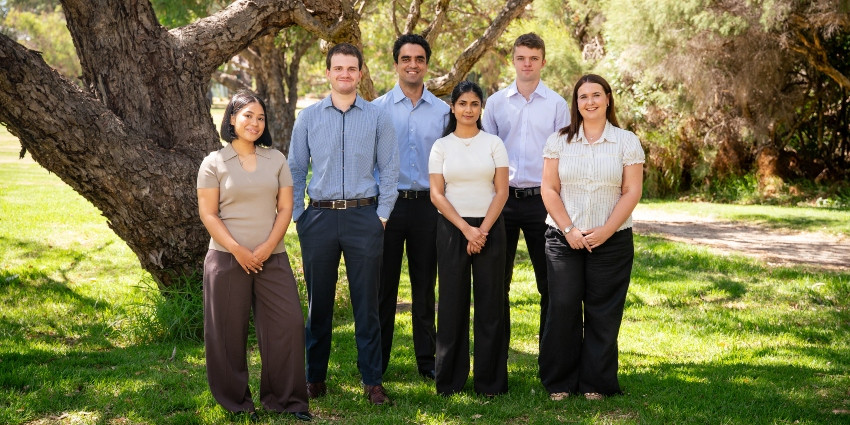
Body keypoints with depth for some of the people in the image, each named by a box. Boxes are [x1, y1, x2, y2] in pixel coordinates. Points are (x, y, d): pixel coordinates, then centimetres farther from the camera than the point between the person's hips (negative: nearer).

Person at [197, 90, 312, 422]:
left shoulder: (276, 160, 10)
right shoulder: (214, 163, 1)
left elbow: (285, 207, 5)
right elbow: (208, 214, -3)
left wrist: (267, 247, -9)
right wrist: (238, 250, -13)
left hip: (272, 258, 2)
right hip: (227, 258, -2)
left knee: (288, 323, -2)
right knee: (229, 331, 3)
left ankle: (287, 398, 10)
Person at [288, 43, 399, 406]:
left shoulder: (377, 117, 4)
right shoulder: (308, 117, 7)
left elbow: (389, 170, 4)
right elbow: (295, 170, 9)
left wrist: (382, 215, -2)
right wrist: (297, 216, 3)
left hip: (364, 217, -1)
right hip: (319, 217, 1)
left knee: (366, 303, 3)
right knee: (318, 302, 9)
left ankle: (372, 381, 11)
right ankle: (314, 377, 20)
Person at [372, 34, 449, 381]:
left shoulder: (443, 111, 8)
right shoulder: (378, 109, 3)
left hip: (428, 205, 1)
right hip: (389, 204, -1)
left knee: (425, 287, 9)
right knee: (383, 286, 3)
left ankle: (427, 359, 18)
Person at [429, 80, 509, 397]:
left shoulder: (493, 144, 5)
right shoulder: (441, 146, 5)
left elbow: (501, 191, 0)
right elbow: (437, 195, -1)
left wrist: (483, 230, -11)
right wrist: (466, 229, -10)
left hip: (490, 229, 0)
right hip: (452, 229, 0)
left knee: (490, 302, 1)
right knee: (452, 302, 2)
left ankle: (490, 381, 9)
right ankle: (450, 379, 12)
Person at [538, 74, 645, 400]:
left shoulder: (627, 142, 4)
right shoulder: (559, 141, 7)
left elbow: (632, 192, -2)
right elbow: (549, 190, 2)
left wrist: (604, 232, -12)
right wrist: (569, 230, -10)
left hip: (611, 241, -1)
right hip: (564, 238, 1)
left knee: (602, 313, 1)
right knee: (562, 309, -2)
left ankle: (596, 384, 12)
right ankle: (559, 383, 8)